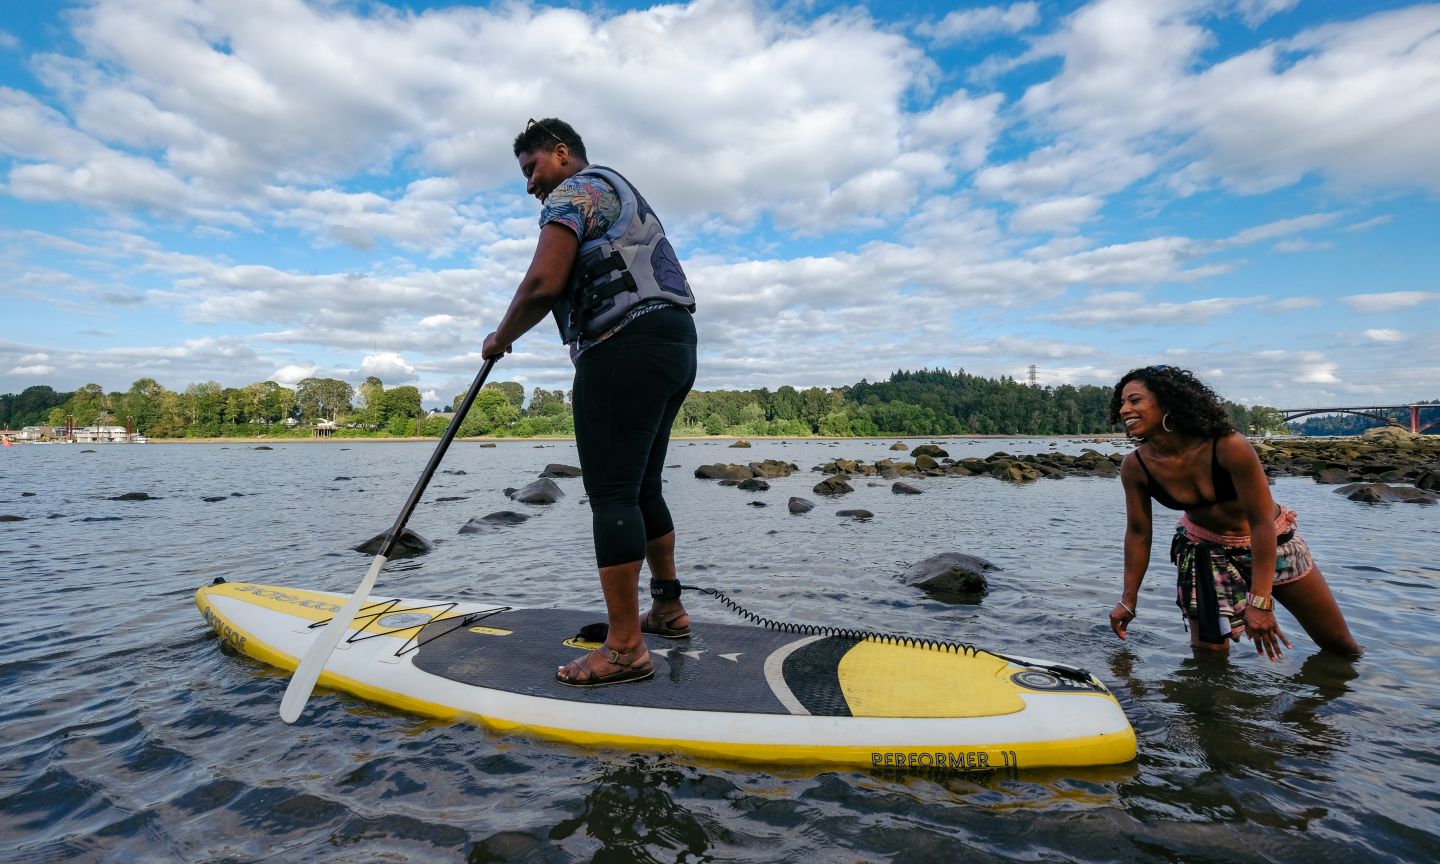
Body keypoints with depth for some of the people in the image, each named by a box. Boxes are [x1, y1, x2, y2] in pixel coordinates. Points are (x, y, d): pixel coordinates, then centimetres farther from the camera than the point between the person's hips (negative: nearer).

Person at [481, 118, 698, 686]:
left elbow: (544, 283, -12)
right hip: (676, 346, 10)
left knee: (612, 494, -10)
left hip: (626, 349, -10)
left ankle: (625, 648, -7)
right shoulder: (622, 192, 32)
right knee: (641, 488, 15)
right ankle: (668, 609, 24)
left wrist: (501, 339, 0)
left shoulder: (574, 190, 1)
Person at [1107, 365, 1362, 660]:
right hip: (1203, 548, 1)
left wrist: (1260, 602, -27)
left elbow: (1262, 522, -26)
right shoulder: (1135, 467, -23)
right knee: (1207, 651, -5)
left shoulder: (1230, 447, -33)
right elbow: (1138, 533, -11)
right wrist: (1128, 601, -5)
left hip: (1268, 540, -1)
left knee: (1339, 644, 14)